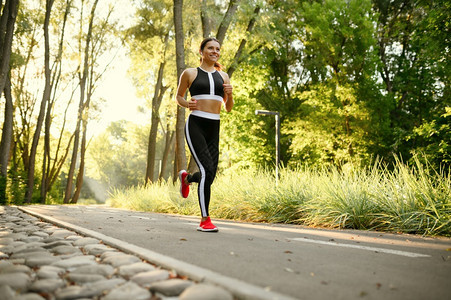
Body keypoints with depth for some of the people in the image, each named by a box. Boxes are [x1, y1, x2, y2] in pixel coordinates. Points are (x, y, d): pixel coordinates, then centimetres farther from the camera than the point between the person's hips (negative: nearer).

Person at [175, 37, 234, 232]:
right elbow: (178, 96, 17)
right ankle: (205, 220, -10)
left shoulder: (223, 76, 15)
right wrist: (187, 104, -4)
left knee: (209, 176, 6)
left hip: (214, 129, 5)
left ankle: (186, 178, 42)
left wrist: (230, 94, -3)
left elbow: (229, 109, 17)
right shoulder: (190, 73, 6)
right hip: (195, 125, -5)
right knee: (207, 170, -20)